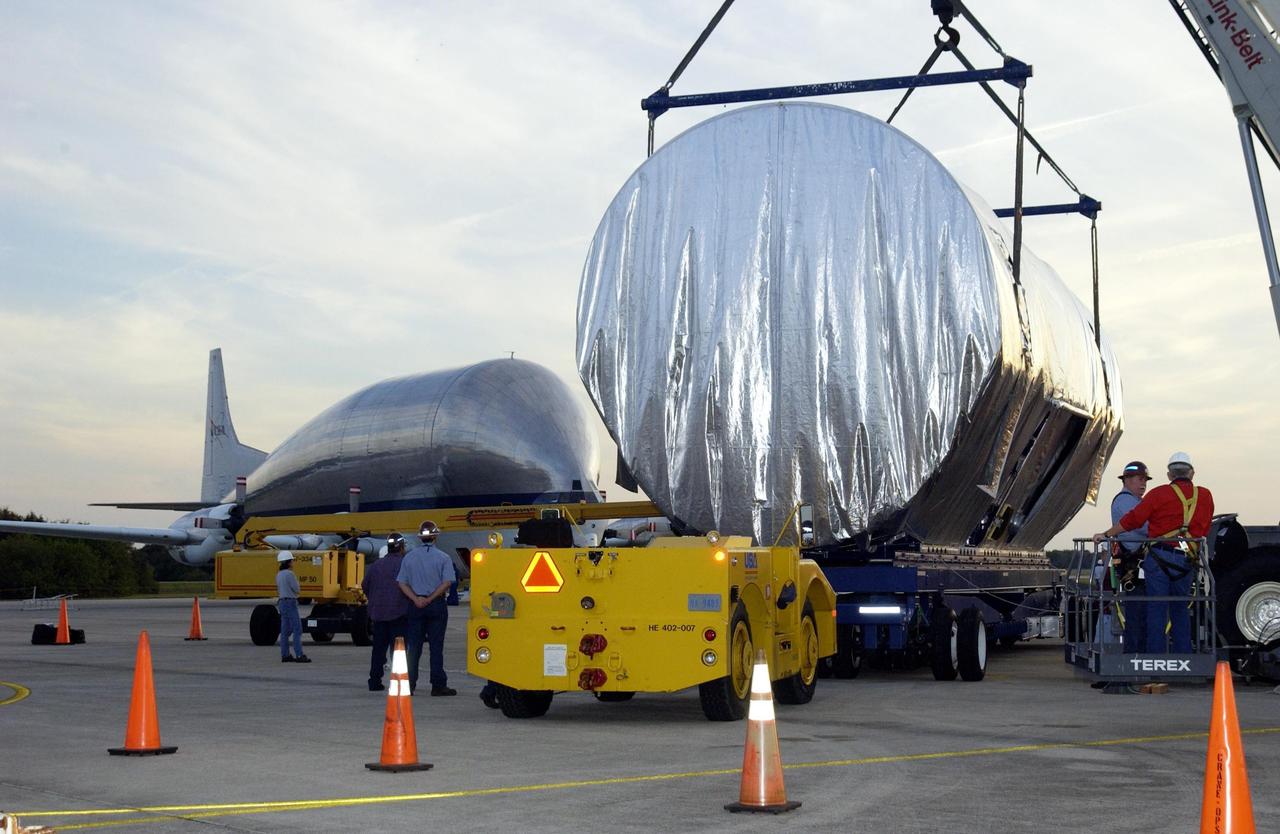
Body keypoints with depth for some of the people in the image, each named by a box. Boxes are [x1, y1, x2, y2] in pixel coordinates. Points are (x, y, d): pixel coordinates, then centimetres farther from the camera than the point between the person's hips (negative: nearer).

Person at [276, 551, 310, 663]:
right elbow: (297, 590, -13)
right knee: (297, 630, -9)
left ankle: (285, 655, 10)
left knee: (285, 631, 10)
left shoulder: (279, 574, 12)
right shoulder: (289, 574, -16)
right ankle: (299, 656, -13)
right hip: (290, 603, -9)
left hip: (282, 602, 9)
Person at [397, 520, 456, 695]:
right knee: (436, 646, 0)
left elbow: (402, 583, 0)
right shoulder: (443, 558, -3)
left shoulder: (409, 557, 6)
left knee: (413, 646, 6)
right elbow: (446, 583, -12)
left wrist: (416, 599, -9)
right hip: (437, 605, -2)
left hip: (416, 606, 2)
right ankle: (438, 685, 0)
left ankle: (409, 685, 5)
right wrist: (430, 599, -10)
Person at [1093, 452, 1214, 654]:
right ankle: (1184, 655, 15)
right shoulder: (1205, 496, 11)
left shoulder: (1159, 494, -1)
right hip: (1187, 562, 3)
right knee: (1179, 609, 17)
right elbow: (1204, 530, 18)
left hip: (1159, 557, -3)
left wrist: (1106, 535, 10)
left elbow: (1132, 519, 0)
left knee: (1157, 609, 0)